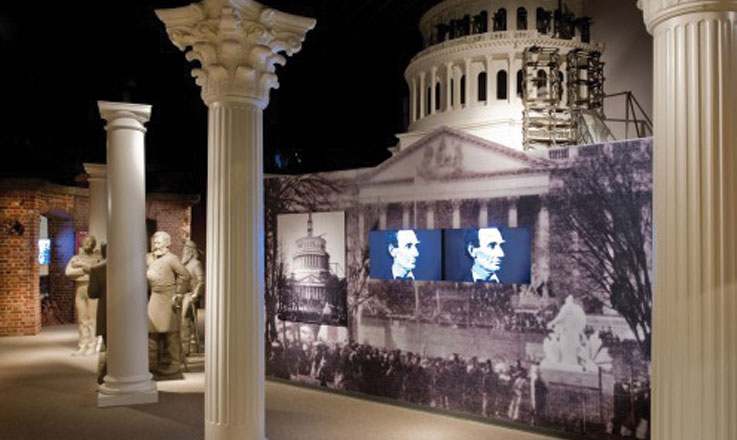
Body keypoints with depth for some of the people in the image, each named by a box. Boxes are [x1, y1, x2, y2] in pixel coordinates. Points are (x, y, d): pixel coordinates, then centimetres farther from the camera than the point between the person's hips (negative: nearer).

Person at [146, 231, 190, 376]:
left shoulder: (171, 259, -10)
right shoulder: (148, 258, 9)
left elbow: (185, 275, -13)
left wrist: (178, 295, -12)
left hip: (168, 299, -7)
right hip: (154, 298, 7)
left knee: (171, 333, -1)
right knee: (151, 331, 10)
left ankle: (175, 364, 8)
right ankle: (151, 363, 20)